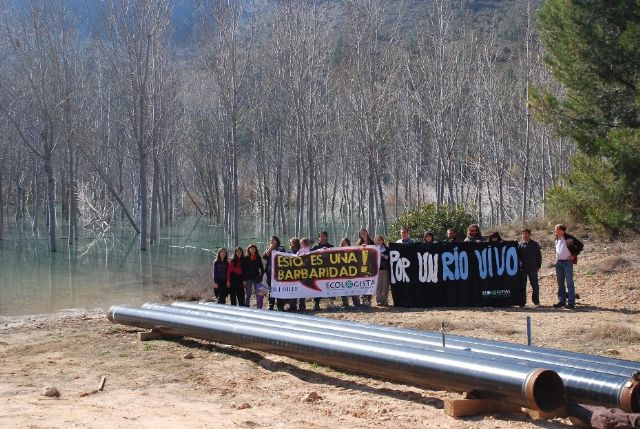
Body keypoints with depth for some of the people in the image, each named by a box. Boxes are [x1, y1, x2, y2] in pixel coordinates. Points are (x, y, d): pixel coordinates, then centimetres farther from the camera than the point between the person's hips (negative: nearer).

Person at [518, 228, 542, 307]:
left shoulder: (535, 244, 4)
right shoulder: (519, 244, 4)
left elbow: (539, 255, 7)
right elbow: (516, 256, 6)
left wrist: (538, 266, 3)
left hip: (533, 268, -1)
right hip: (522, 268, 1)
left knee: (535, 286, 2)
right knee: (522, 286, 5)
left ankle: (536, 301, 12)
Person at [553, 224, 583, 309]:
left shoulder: (569, 238, -10)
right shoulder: (557, 239, 12)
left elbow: (580, 245, -7)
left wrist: (574, 255, -7)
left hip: (567, 261, -7)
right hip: (559, 262, 7)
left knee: (569, 282, -7)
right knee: (560, 283, 9)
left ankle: (571, 302, -7)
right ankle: (561, 301, 16)